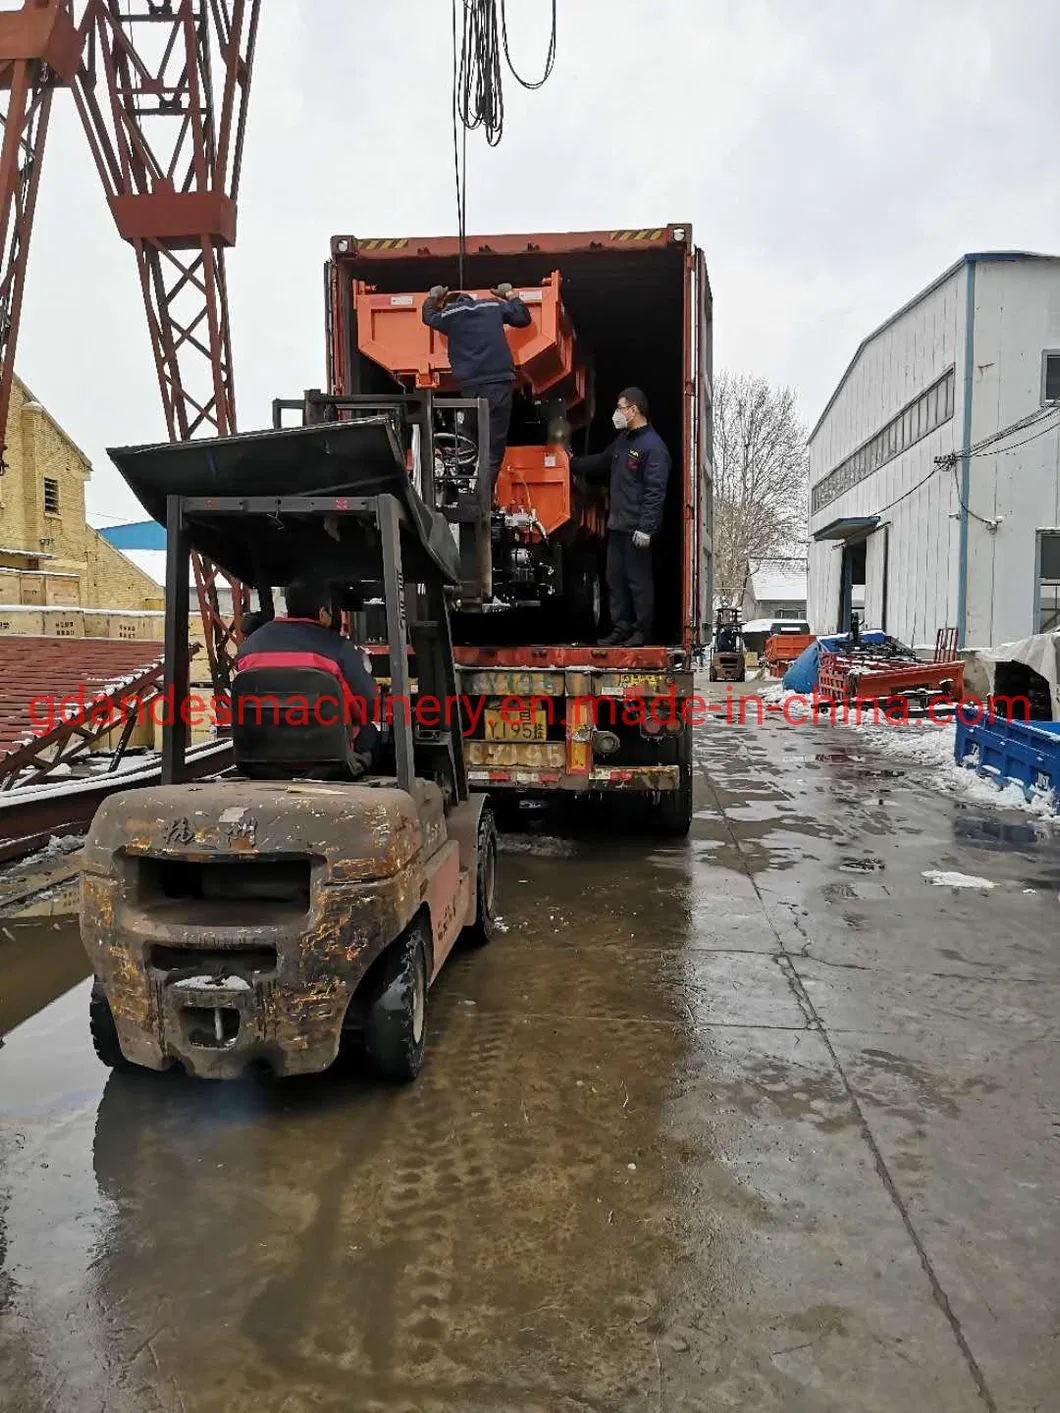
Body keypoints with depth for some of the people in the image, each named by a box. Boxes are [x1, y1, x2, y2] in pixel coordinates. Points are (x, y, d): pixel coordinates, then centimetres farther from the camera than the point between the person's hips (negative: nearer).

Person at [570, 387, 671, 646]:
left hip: (637, 530, -9)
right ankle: (621, 628, 23)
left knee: (639, 581, -2)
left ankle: (642, 632, 7)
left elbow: (655, 492, -19)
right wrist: (573, 463, 28)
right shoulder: (622, 439, 15)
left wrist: (646, 529, -23)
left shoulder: (653, 446, -15)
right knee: (615, 579, 13)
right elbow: (601, 463, 31)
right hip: (617, 525, 9)